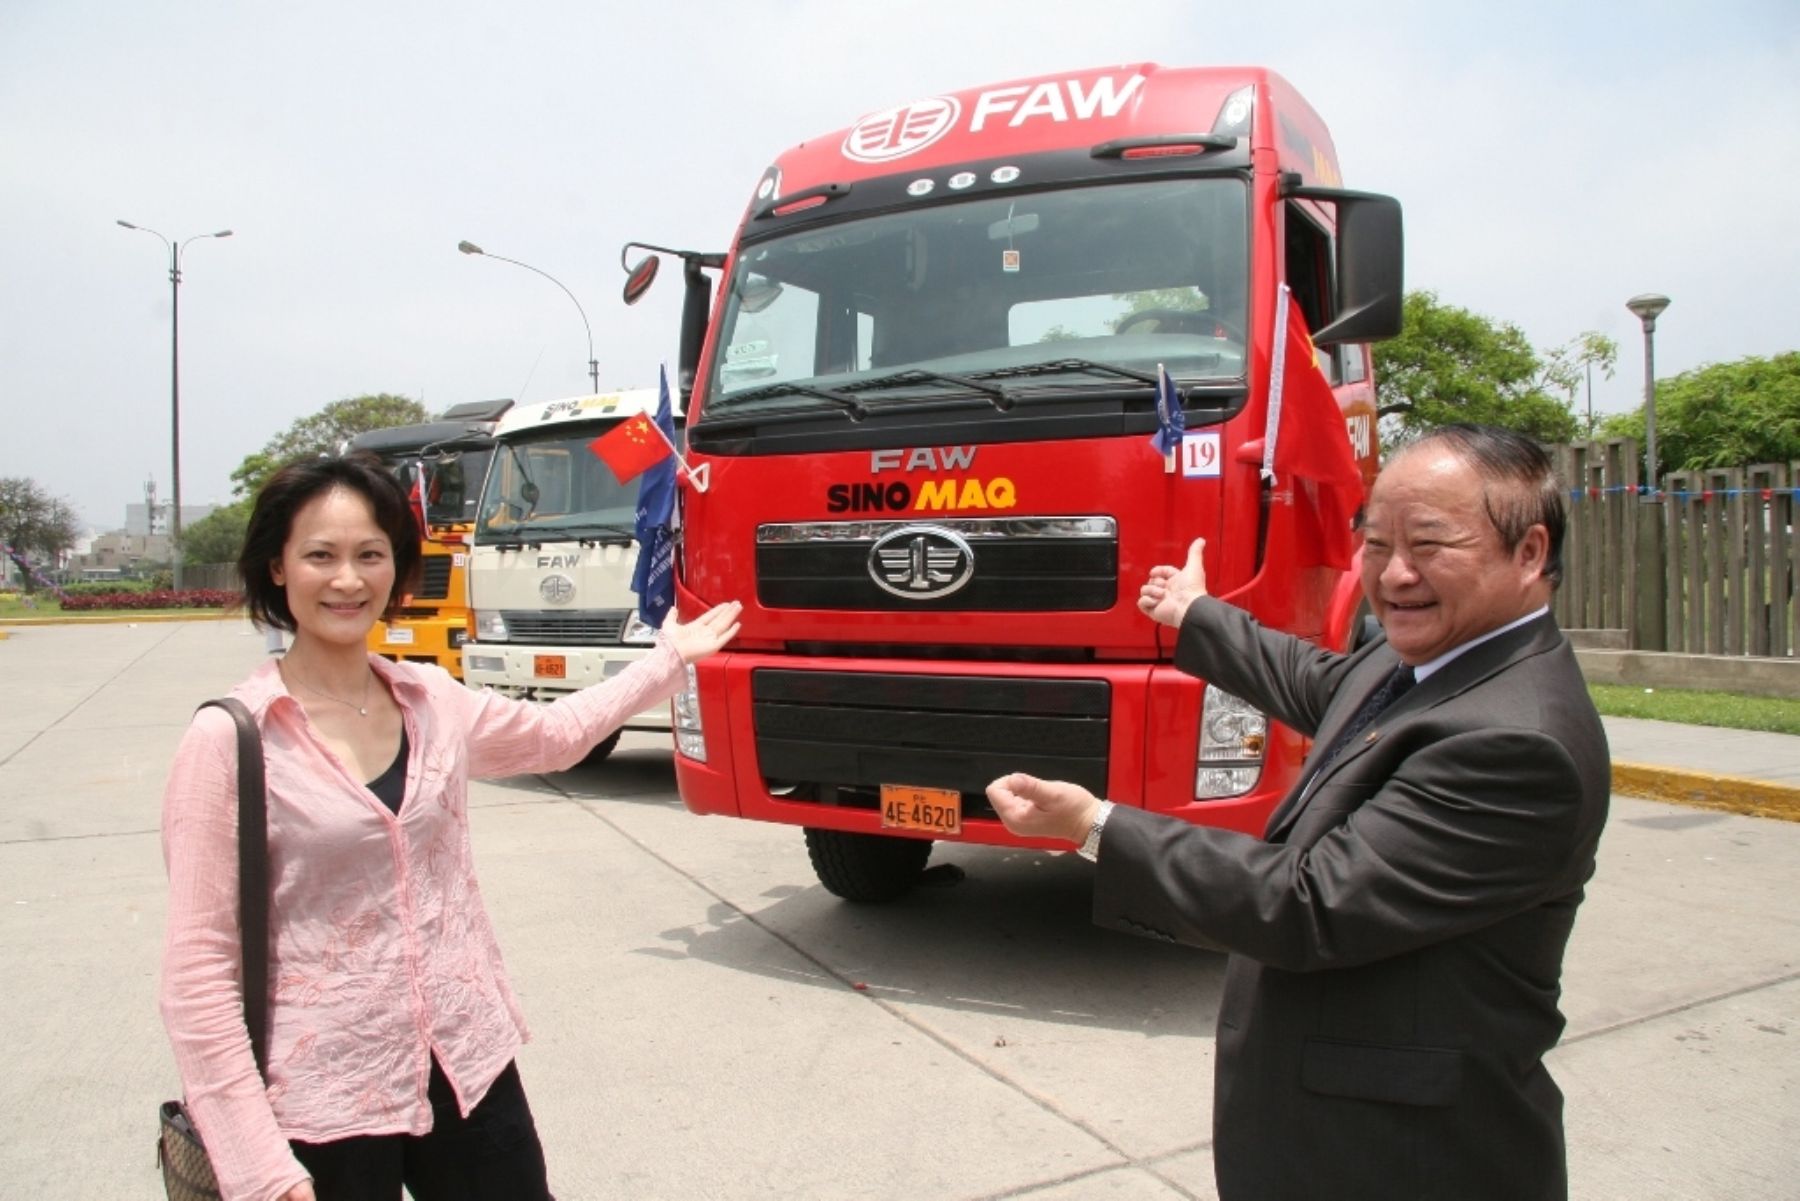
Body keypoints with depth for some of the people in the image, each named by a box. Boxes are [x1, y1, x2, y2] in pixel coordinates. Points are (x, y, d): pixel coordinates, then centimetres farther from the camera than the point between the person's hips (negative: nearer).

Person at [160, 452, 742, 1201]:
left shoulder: (433, 701, 1)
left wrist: (671, 657, 25)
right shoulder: (230, 741, -13)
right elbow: (199, 967, -12)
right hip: (325, 1100, -4)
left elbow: (556, 733, 20)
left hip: (470, 1065, 4)